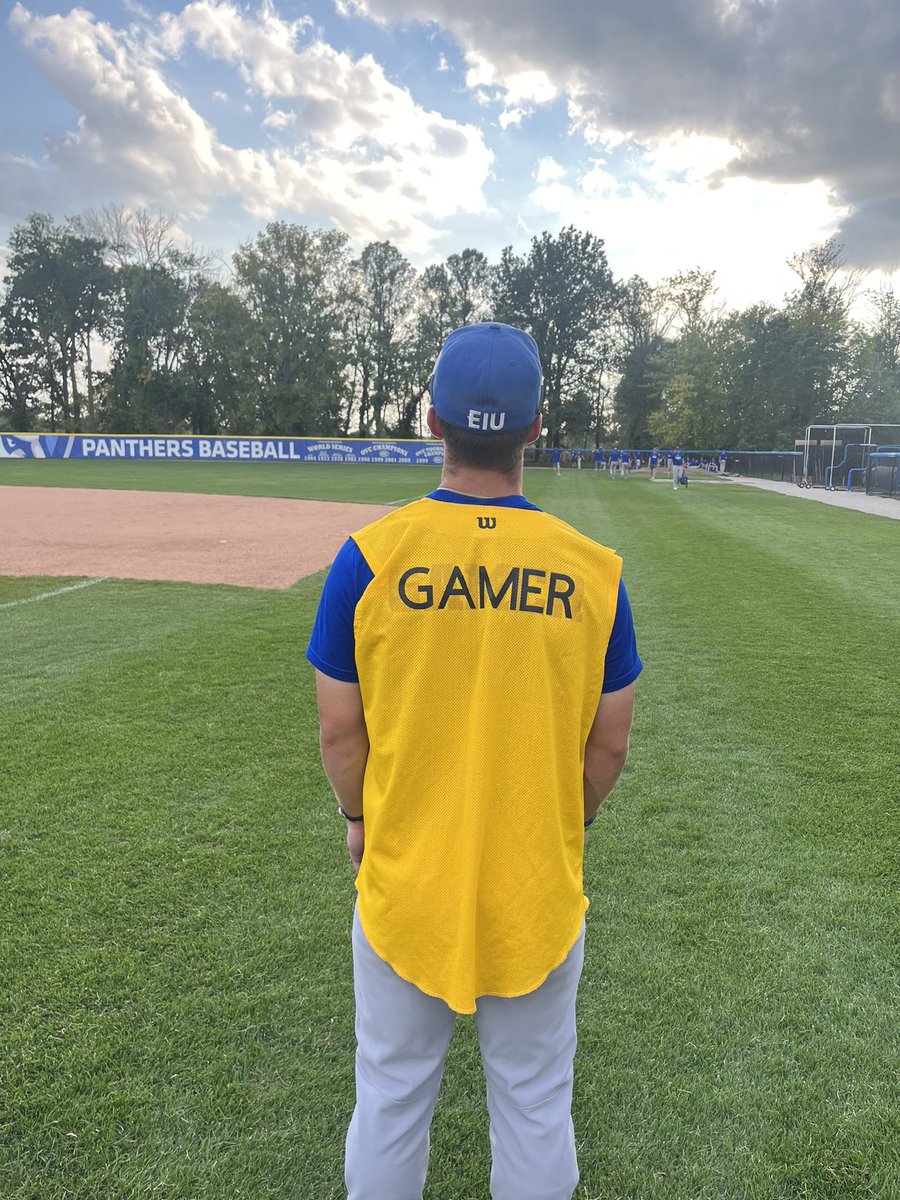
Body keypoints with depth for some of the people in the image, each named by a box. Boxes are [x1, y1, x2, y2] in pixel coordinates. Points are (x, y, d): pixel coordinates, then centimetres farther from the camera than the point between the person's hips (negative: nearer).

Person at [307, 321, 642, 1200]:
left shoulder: (370, 556, -15)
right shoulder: (593, 570, -12)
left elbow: (339, 728, -8)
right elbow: (610, 742, -3)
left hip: (403, 880, 0)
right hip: (539, 894, 1)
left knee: (390, 1098, 23)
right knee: (536, 1109, 23)